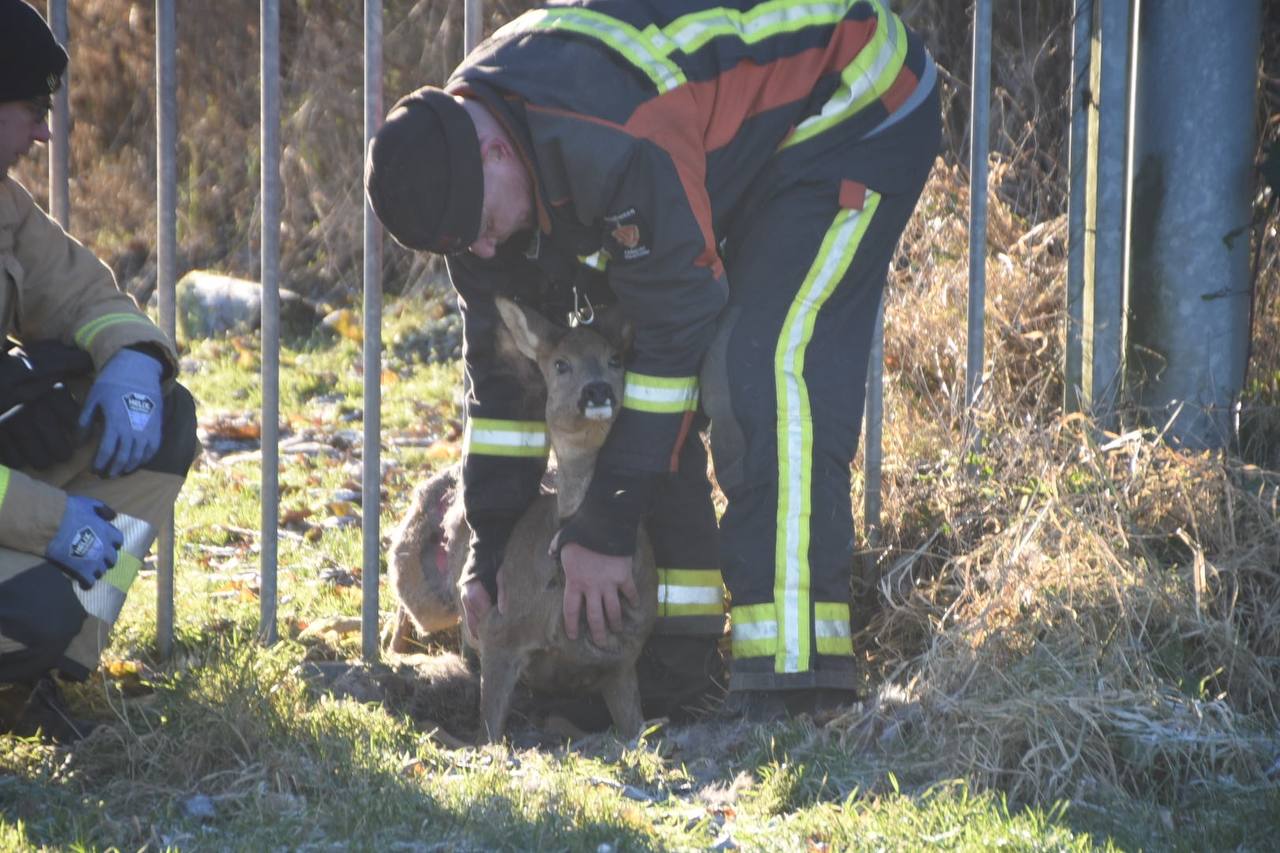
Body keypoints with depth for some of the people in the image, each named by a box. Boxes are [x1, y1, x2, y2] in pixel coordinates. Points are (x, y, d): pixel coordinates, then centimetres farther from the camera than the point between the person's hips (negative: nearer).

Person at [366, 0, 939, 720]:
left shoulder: (617, 143, -39)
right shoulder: (460, 162, -11)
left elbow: (677, 330, -31)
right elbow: (501, 357, -1)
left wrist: (606, 531, -25)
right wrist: (492, 549, 0)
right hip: (742, 141, 9)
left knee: (766, 375, -24)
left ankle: (792, 676, -27)